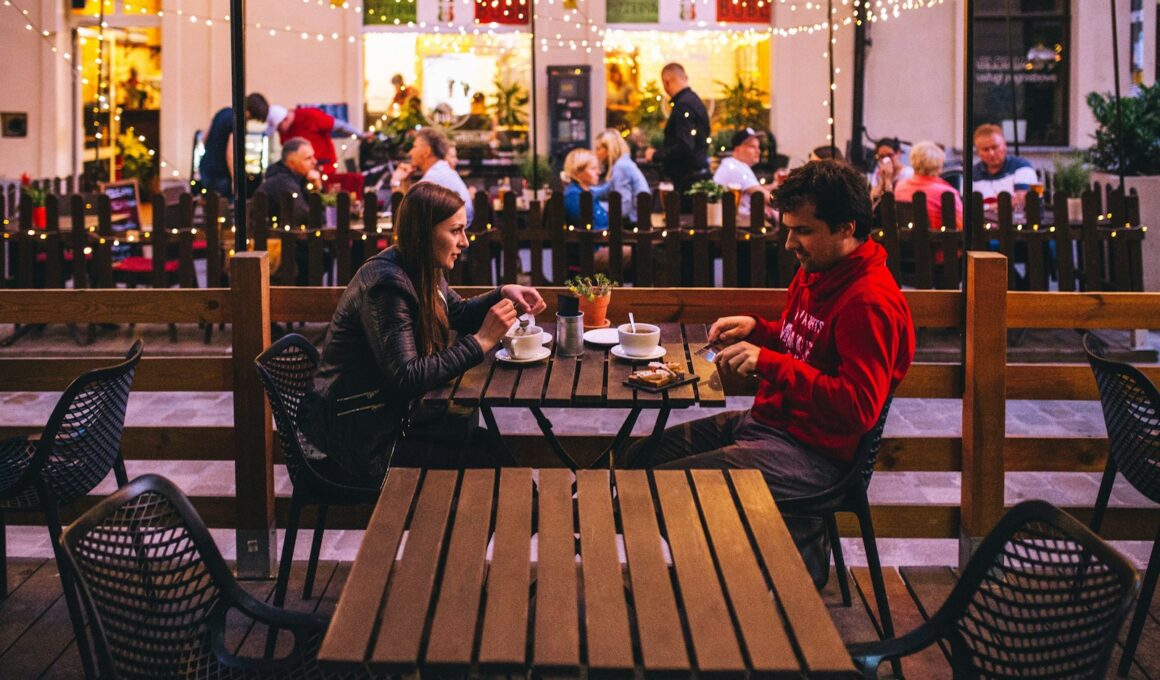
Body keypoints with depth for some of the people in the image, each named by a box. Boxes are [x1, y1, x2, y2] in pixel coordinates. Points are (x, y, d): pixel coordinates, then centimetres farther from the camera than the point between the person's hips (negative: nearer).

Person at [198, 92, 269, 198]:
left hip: (205, 168, 8)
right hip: (221, 175, -8)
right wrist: (235, 181, -20)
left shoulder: (224, 111, 7)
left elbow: (205, 138, 16)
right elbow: (230, 154, -24)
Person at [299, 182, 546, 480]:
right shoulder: (385, 284, -25)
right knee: (488, 461, -10)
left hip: (393, 411, 9)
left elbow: (459, 314, 22)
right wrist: (481, 341, -29)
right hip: (362, 439, -9)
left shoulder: (423, 272, 4)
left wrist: (504, 294, 3)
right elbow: (407, 378, -31)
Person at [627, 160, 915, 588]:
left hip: (813, 452, -10)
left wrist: (769, 363, -26)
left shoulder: (870, 302, -20)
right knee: (640, 458, 10)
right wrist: (757, 329, 6)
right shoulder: (816, 272, 10)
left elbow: (859, 408, -27)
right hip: (766, 421, 10)